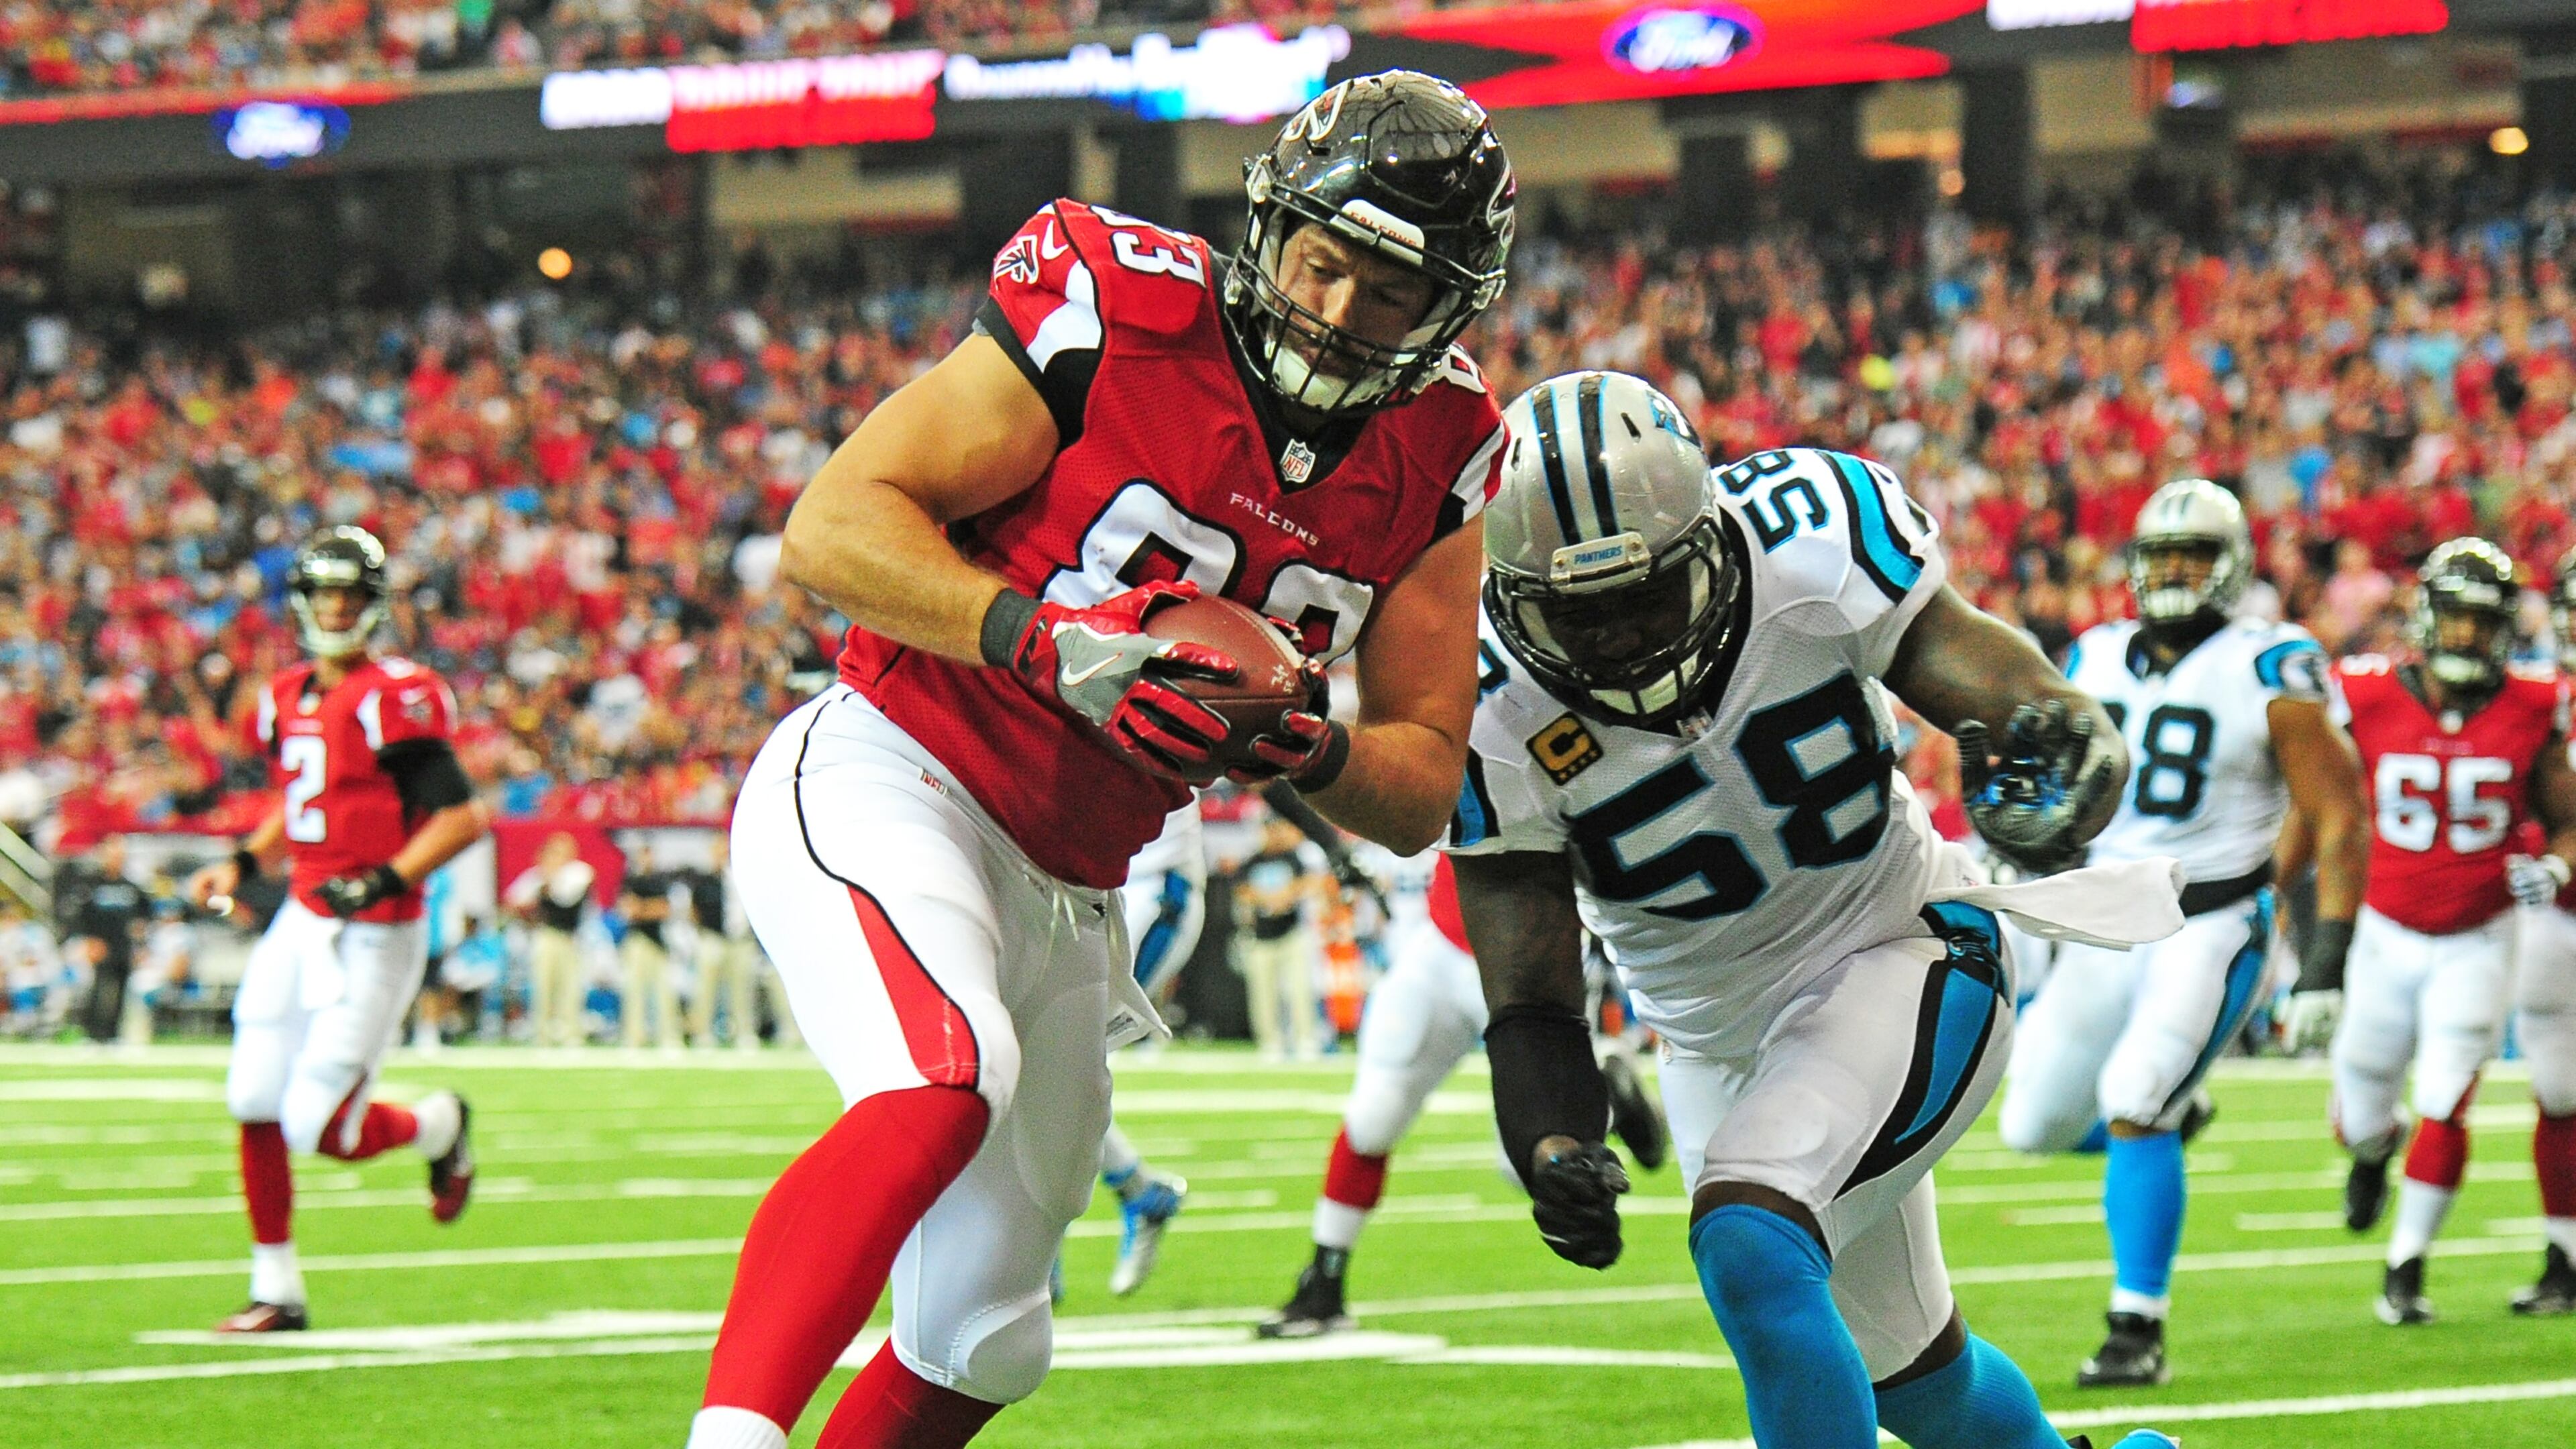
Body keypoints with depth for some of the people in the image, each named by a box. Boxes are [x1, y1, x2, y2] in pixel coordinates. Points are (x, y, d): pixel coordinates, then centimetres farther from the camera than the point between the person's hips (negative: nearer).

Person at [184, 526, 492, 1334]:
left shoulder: (391, 701, -15)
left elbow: (462, 815, -17)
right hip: (302, 923, 7)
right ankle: (276, 1291, 13)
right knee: (255, 1105, 2)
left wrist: (385, 881, -24)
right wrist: (242, 864, 14)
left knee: (320, 1129, -8)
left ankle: (438, 1127, 24)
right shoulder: (288, 700, 10)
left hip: (372, 937, -7)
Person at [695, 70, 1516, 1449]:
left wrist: (1307, 750, -16)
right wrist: (1051, 641, -28)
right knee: (941, 1087, -36)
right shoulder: (1122, 316, -14)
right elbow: (832, 526, -15)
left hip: (1063, 896, 8)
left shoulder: (1437, 462, 2)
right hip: (889, 781, -7)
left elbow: (1423, 791, 6)